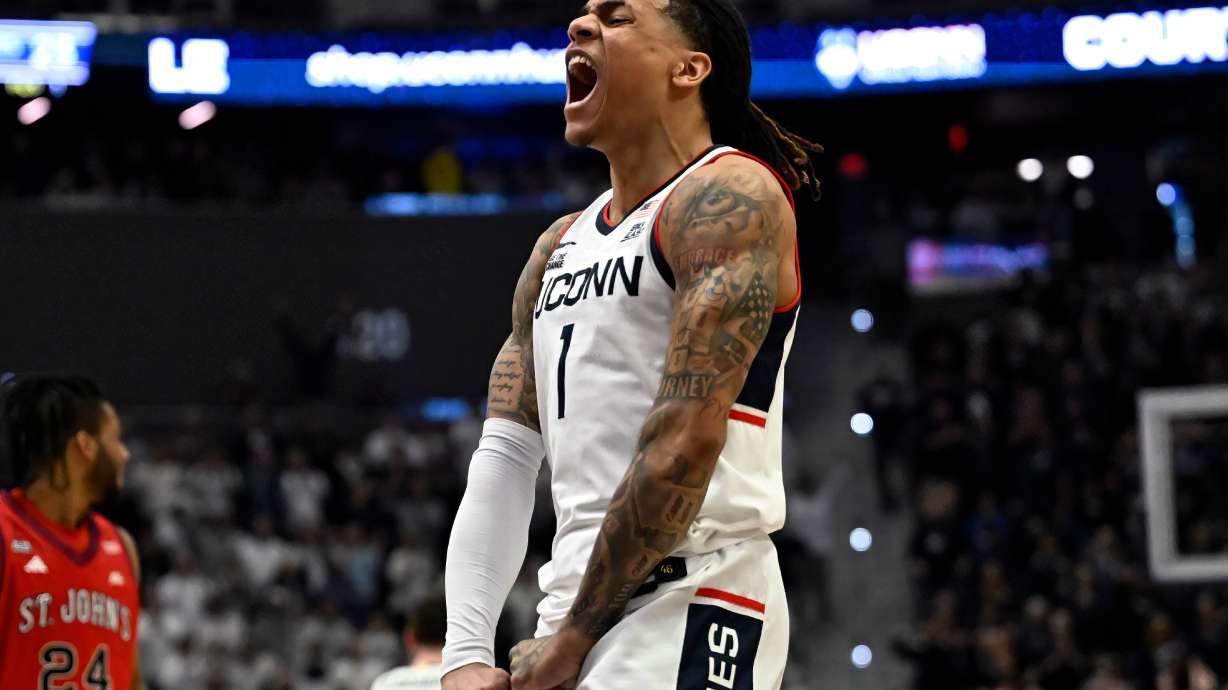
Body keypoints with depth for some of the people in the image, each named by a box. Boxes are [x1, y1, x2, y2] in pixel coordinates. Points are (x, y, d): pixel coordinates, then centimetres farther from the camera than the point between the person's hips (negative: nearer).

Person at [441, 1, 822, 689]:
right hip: (575, 613, 8)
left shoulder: (728, 195, -6)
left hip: (688, 606, -8)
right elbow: (506, 456, 15)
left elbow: (685, 442, -15)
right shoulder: (559, 246, 20)